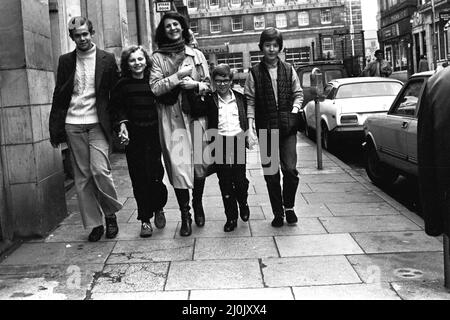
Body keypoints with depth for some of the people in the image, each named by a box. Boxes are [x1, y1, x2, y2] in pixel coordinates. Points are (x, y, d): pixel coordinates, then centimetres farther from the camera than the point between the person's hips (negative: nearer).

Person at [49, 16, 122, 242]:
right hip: (73, 125, 3)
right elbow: (58, 96, 10)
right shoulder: (65, 61, 9)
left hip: (97, 124, -2)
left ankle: (111, 214, 10)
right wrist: (55, 128, 4)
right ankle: (94, 223, 14)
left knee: (100, 170, -14)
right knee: (82, 177, 4)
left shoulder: (107, 59, 4)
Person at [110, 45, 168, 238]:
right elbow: (116, 108, 4)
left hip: (154, 135, 0)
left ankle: (159, 208, 24)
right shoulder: (122, 85, 5)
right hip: (133, 137, 0)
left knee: (154, 175, -6)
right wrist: (121, 124, -13)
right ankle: (145, 220, 14)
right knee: (139, 179, 2)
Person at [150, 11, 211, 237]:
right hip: (171, 118, -2)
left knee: (200, 162, 6)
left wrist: (194, 85, -10)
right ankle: (185, 216, 5)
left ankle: (197, 205, 29)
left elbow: (208, 85, 10)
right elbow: (155, 88, -5)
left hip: (196, 115, 2)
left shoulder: (196, 55, 10)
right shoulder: (158, 57, 5)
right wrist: (178, 76, -13)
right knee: (178, 165, -5)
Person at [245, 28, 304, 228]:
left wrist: (294, 111, -4)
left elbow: (298, 94, 14)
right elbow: (250, 100, 0)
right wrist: (250, 124, -9)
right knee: (270, 173, 4)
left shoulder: (288, 70, 8)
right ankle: (278, 212, 17)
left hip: (288, 128, 1)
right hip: (266, 129, 0)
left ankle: (289, 207, 16)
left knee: (290, 169, -7)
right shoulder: (254, 73, 3)